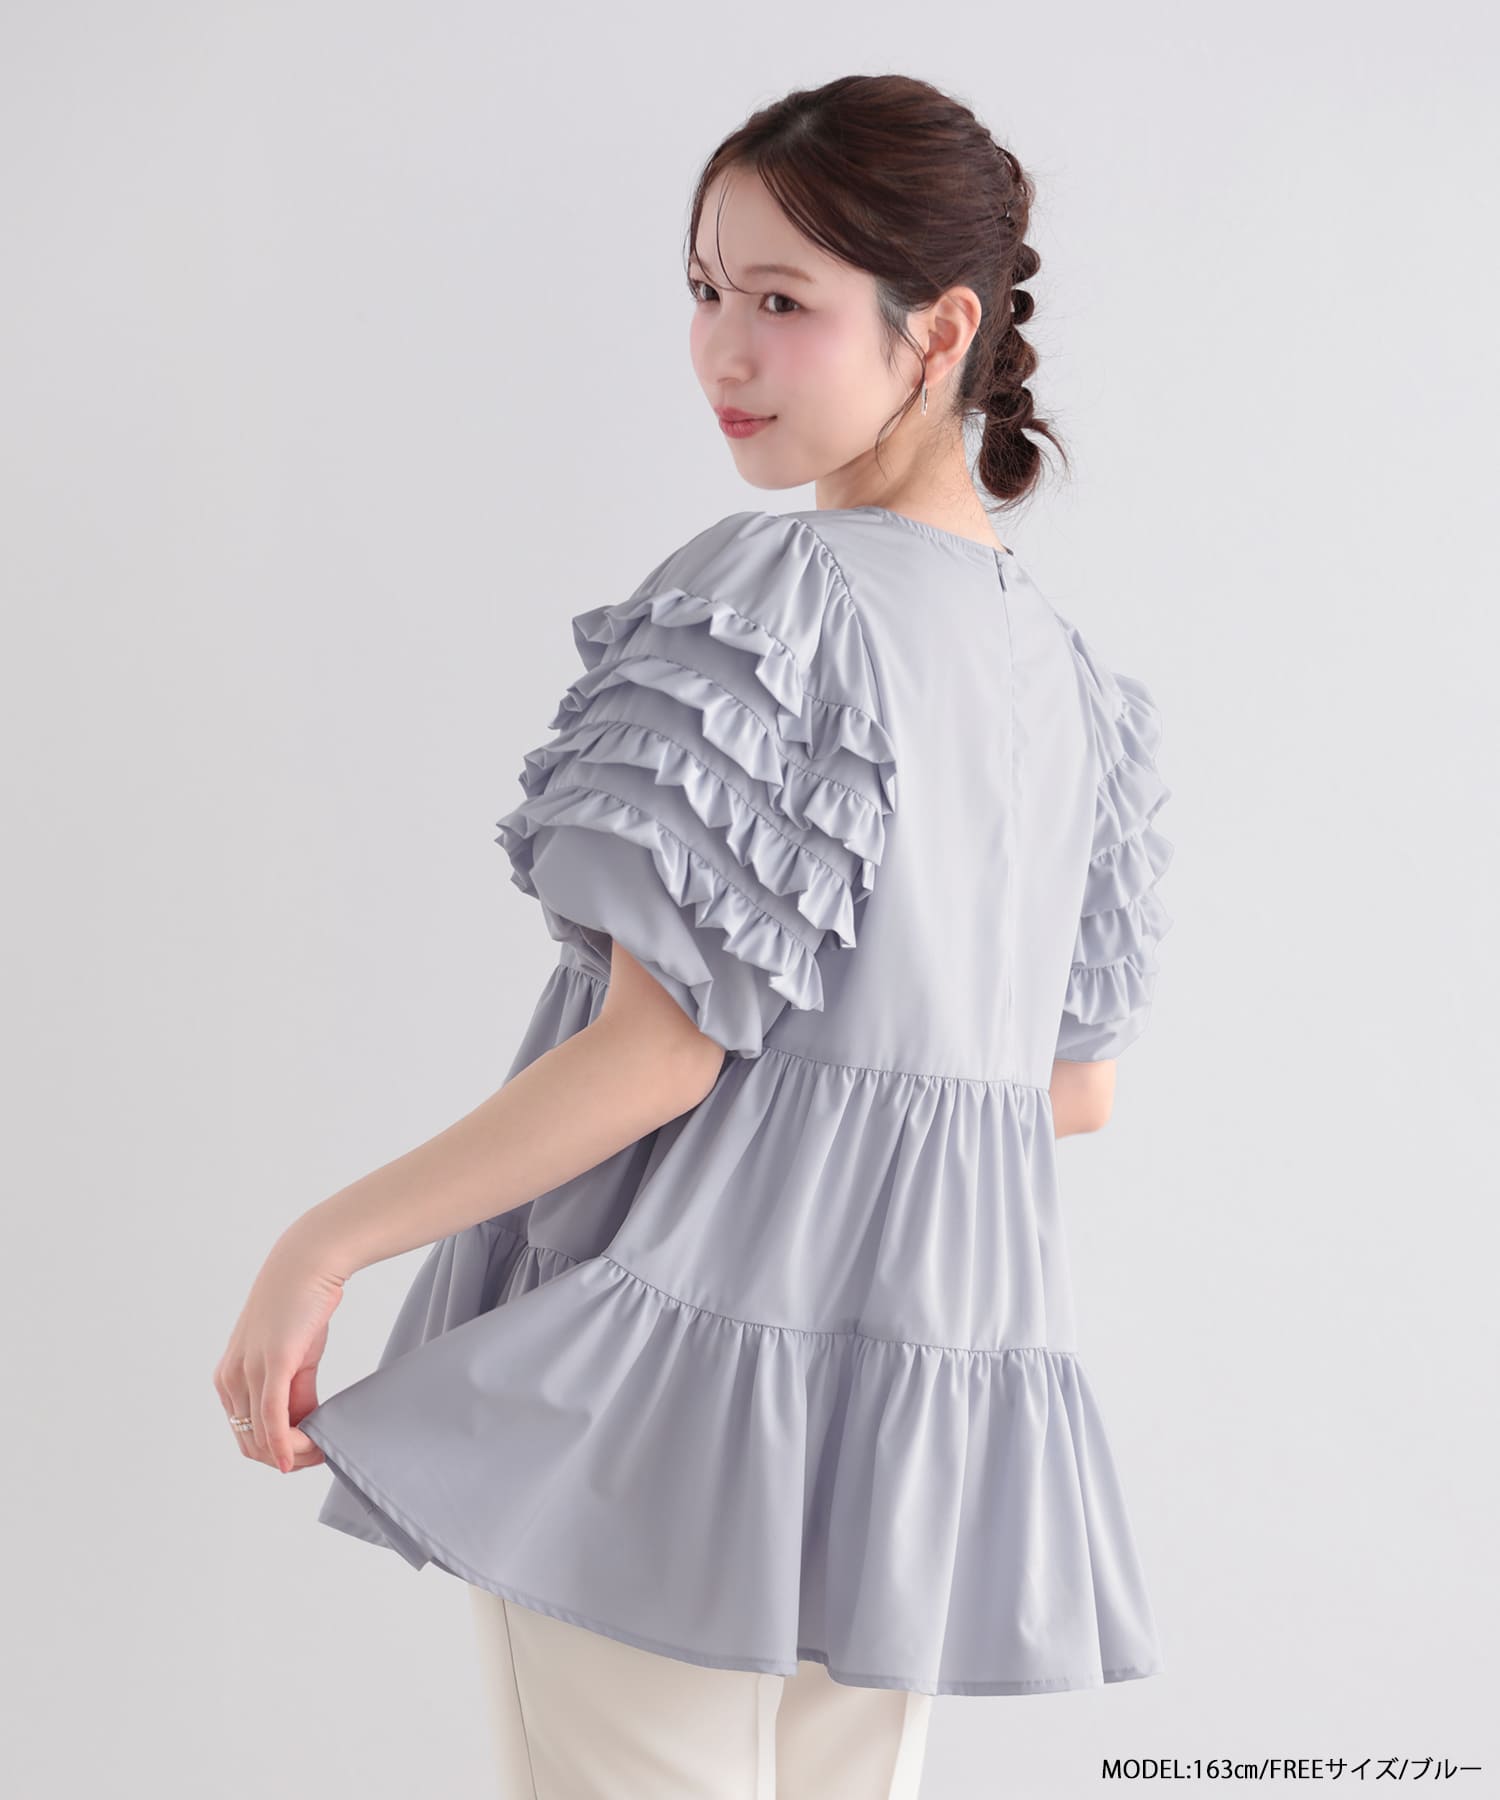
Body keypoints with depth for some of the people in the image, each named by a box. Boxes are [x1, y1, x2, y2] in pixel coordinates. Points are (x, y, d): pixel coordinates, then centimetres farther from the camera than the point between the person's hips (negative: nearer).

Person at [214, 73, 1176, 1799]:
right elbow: (1077, 1088, 16)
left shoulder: (765, 594, -12)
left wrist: (327, 1241, -11)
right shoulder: (1072, 673, 11)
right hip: (933, 1383, 8)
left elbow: (658, 1050, -17)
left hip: (689, 1351, -8)